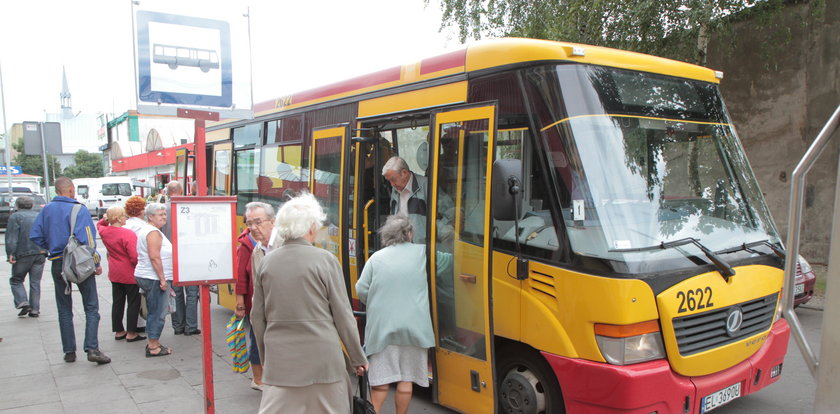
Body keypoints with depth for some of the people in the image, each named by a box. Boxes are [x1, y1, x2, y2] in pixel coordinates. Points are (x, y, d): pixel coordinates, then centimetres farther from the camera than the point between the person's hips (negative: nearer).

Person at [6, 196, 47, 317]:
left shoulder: (15, 216, 0)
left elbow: (11, 237, -10)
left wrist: (10, 254, -13)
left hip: (23, 254, -4)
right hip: (40, 253, 4)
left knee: (16, 280, 11)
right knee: (35, 282, 8)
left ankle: (23, 302, -6)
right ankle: (35, 309, 6)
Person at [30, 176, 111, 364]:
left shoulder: (47, 210, 5)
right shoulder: (79, 209, -11)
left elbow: (35, 236, 5)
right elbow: (86, 239, -18)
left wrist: (51, 248, 16)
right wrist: (96, 263, -12)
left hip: (57, 264, 5)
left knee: (64, 310, 13)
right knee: (91, 307, 2)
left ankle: (69, 351, 17)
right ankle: (92, 348, -9)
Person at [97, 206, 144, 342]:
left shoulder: (104, 231, -1)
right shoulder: (128, 234, -22)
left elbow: (99, 224, 26)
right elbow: (135, 257, -25)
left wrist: (106, 219, 5)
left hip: (114, 273, 7)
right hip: (129, 274, -7)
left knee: (117, 302, 15)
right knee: (133, 303, 4)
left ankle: (119, 331, 24)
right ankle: (131, 333, 9)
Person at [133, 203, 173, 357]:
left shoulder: (145, 230, 17)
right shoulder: (154, 232, -15)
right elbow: (155, 257, -22)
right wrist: (162, 279, -20)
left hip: (144, 276, 11)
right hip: (154, 278, -11)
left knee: (153, 312, 17)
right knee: (158, 313, -4)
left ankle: (153, 343, 24)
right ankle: (153, 347, 2)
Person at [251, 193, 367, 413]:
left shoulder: (266, 262, 2)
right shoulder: (325, 260, -9)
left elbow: (257, 316, 9)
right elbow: (343, 315, -6)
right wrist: (358, 358, 6)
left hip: (279, 359, 3)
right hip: (321, 357, -3)